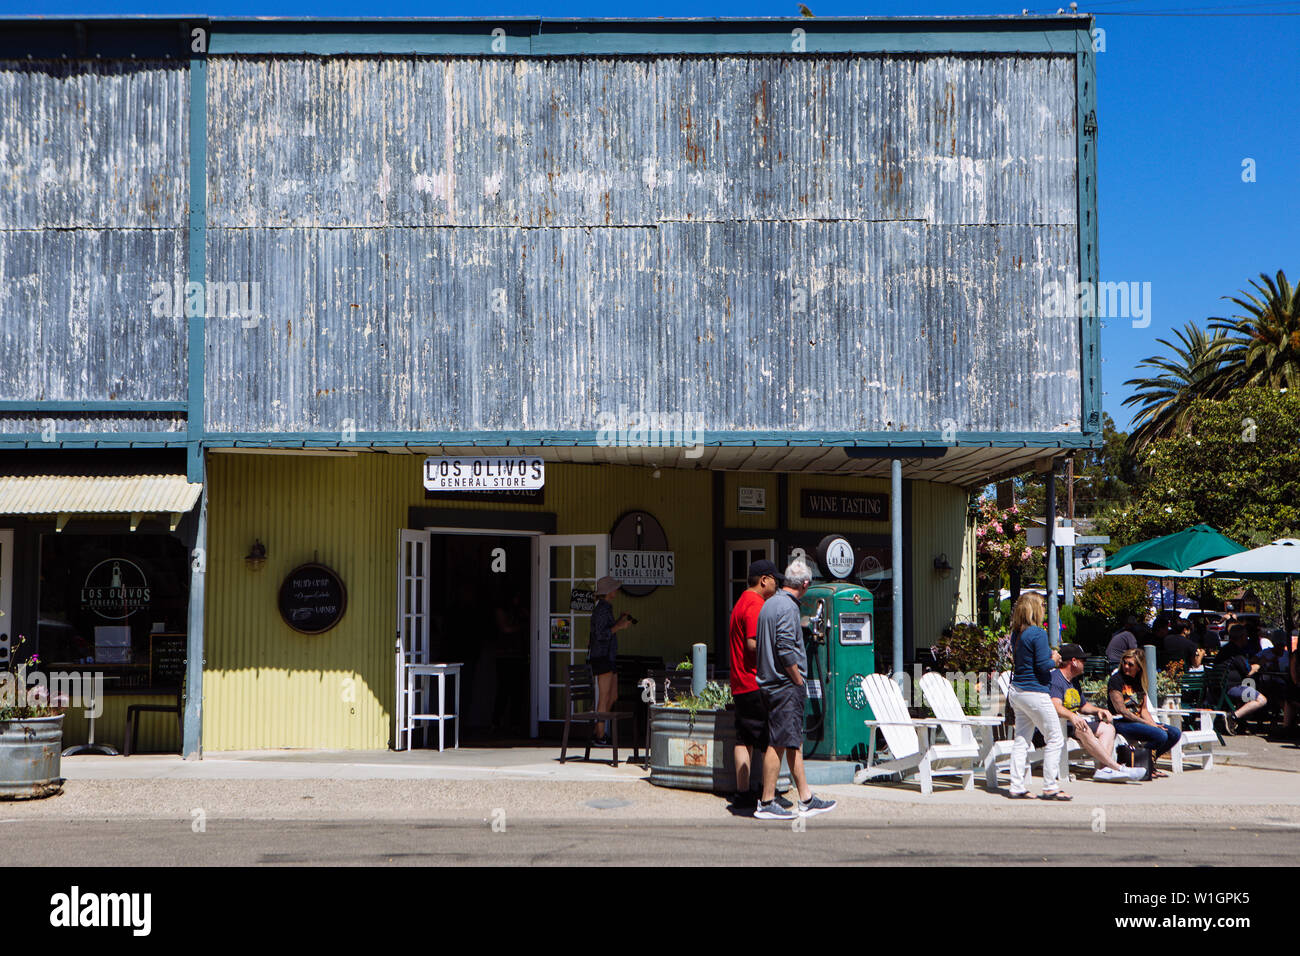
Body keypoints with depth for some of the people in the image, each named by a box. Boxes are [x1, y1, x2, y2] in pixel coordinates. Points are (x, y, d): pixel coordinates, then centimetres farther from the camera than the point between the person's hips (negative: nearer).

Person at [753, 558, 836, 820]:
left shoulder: (769, 603, 15)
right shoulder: (788, 607, -15)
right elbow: (786, 649, -22)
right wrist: (799, 681, -12)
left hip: (770, 682, 10)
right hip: (786, 686, -10)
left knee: (794, 742, 13)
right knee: (778, 743, -5)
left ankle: (806, 799, 18)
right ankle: (767, 803, -2)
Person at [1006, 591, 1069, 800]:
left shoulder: (1016, 633, 9)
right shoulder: (1038, 633, -16)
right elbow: (1043, 666, -18)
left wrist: (1050, 655, 14)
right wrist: (1054, 659, 2)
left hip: (1017, 692, 8)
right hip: (1035, 693, -8)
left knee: (1021, 740, 11)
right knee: (1055, 738, 2)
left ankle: (1017, 787, 10)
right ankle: (1050, 787, 2)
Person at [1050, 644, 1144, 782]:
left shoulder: (1074, 681, 23)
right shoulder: (1055, 678, -11)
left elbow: (1083, 705, 32)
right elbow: (1055, 706, -26)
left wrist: (1098, 710, 11)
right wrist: (1072, 716, -44)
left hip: (1075, 721, 10)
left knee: (1108, 728, -3)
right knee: (1084, 730, -34)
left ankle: (1102, 768, -27)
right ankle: (1118, 768, -34)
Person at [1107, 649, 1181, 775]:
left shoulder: (1139, 681, 15)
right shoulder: (1116, 679, -8)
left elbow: (1143, 709, 15)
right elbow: (1121, 710, -14)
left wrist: (1154, 724, -5)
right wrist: (1148, 723, -15)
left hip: (1138, 721, 8)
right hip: (1121, 723, -8)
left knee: (1175, 733, -4)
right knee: (1160, 735, -27)